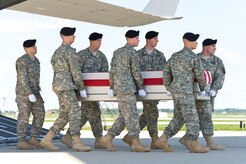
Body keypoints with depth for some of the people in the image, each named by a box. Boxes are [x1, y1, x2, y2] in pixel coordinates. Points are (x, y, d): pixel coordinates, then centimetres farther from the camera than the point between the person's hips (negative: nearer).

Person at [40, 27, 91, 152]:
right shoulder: (71, 51, -10)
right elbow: (75, 71, -13)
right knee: (75, 113, -12)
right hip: (65, 86, -10)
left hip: (58, 85, 10)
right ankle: (77, 143, -17)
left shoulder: (57, 51, 19)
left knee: (64, 115, 9)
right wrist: (82, 89, -7)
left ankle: (47, 139, 8)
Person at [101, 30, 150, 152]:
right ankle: (136, 143, -3)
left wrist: (111, 87, 17)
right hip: (127, 88, -8)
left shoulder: (117, 52, 16)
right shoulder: (132, 52, -8)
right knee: (132, 116, -5)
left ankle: (108, 137, 11)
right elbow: (136, 72, -8)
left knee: (124, 116, 13)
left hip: (118, 87, 8)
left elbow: (112, 71, 15)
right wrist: (141, 88, -1)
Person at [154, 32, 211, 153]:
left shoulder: (174, 56, 14)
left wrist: (169, 88, 24)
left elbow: (166, 72, 18)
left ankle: (162, 139, 11)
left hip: (175, 90, 8)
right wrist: (203, 88, 17)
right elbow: (200, 75, -1)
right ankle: (193, 144, 0)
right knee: (192, 117, -3)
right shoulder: (194, 58, -10)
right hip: (185, 90, -8)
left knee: (179, 117, 14)